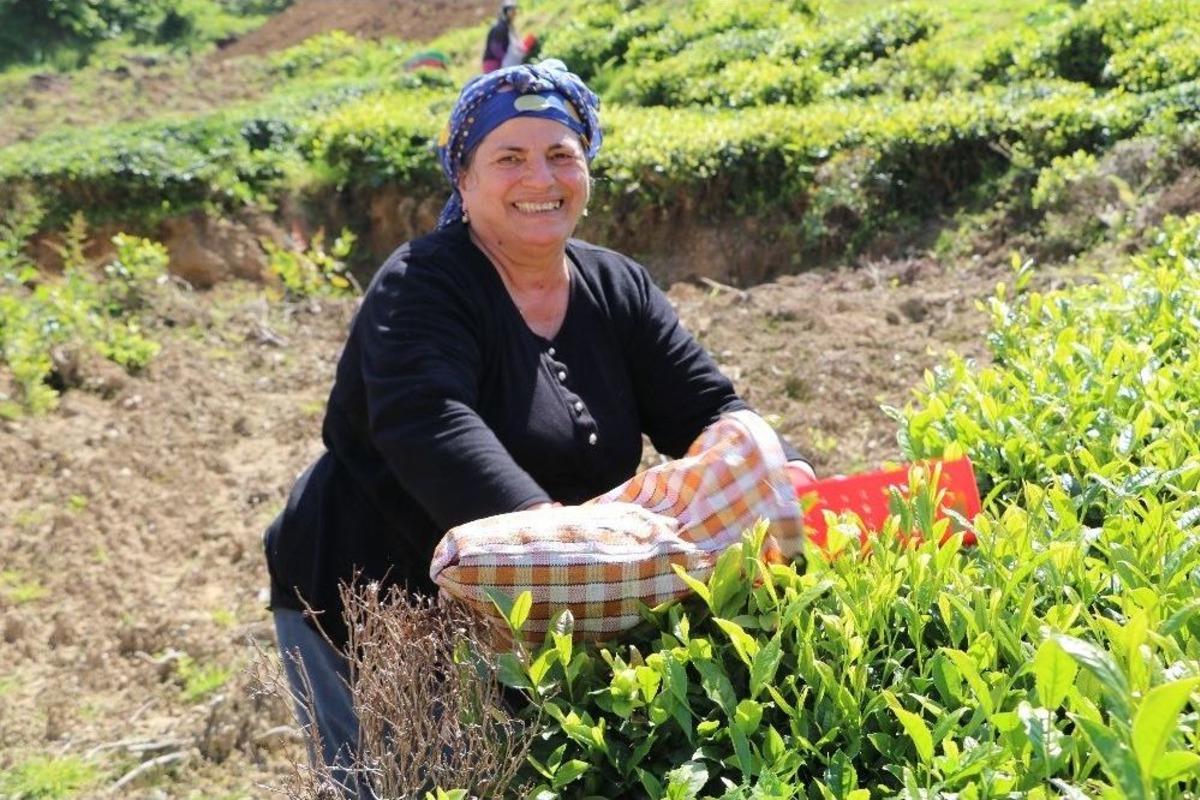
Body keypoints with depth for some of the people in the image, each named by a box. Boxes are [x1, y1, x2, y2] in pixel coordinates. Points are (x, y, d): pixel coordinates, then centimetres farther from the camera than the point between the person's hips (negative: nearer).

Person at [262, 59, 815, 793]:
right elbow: (428, 425, -33)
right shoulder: (423, 287, -16)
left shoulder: (618, 289, 2)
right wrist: (536, 522, -50)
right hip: (368, 615, -5)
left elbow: (707, 409, -3)